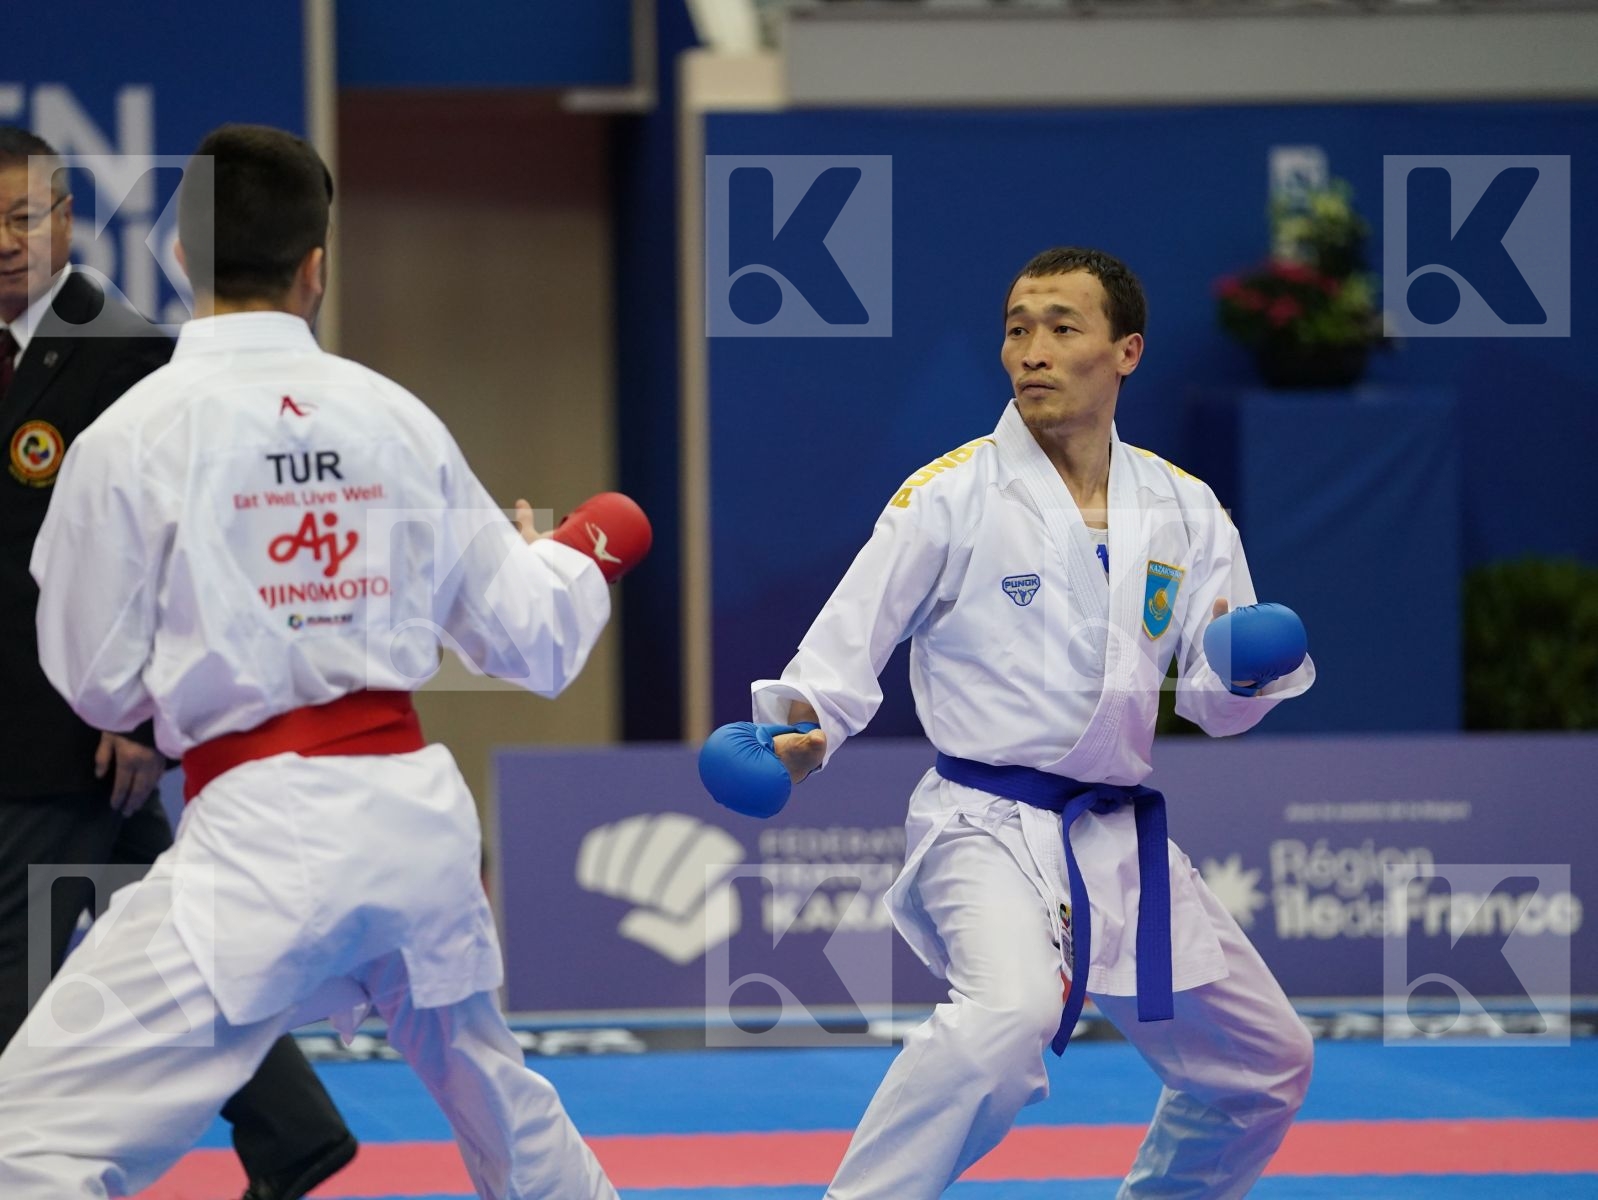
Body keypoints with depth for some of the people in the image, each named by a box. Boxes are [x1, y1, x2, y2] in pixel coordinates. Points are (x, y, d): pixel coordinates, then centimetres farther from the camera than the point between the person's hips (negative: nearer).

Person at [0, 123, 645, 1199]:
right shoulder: (397, 419, 5)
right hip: (417, 810, 6)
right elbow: (528, 637, 14)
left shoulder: (136, 435, -7)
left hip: (263, 832, -5)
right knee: (499, 1102, 31)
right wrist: (580, 562, 37)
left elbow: (99, 683, 1)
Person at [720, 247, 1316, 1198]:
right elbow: (852, 635, -9)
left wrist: (1246, 671, -17)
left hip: (1121, 839, 6)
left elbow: (1217, 705, 5)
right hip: (992, 826, -6)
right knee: (1008, 1013, -36)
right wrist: (800, 728, -28)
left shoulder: (1183, 512, 5)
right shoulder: (954, 496, -8)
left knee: (1264, 1065, 16)